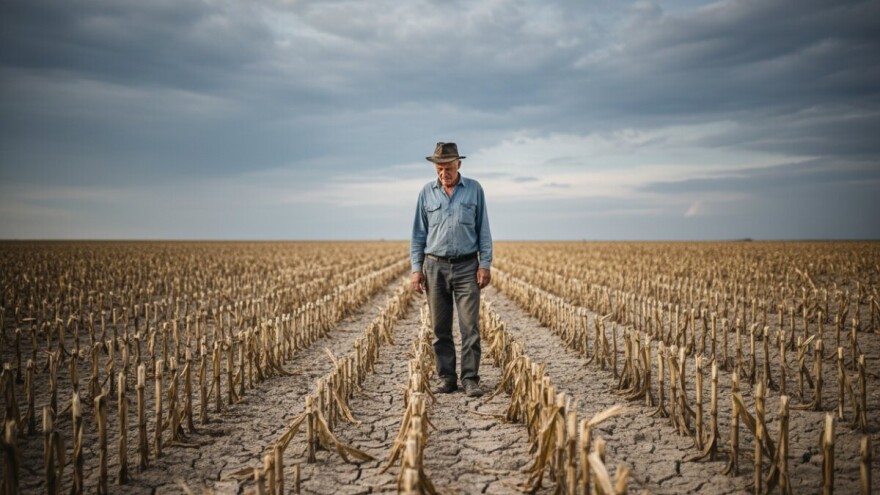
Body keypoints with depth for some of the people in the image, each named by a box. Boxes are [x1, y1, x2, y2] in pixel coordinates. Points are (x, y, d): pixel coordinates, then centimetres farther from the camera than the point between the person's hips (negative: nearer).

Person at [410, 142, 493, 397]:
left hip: (467, 266, -1)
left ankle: (470, 378, 2)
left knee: (470, 326, -5)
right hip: (435, 266, 2)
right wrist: (416, 268, 1)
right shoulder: (426, 192, 6)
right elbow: (418, 233, 8)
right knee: (440, 328, 5)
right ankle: (446, 378, 15)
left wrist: (486, 264, -4)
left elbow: (483, 230, 4)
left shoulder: (474, 189, 3)